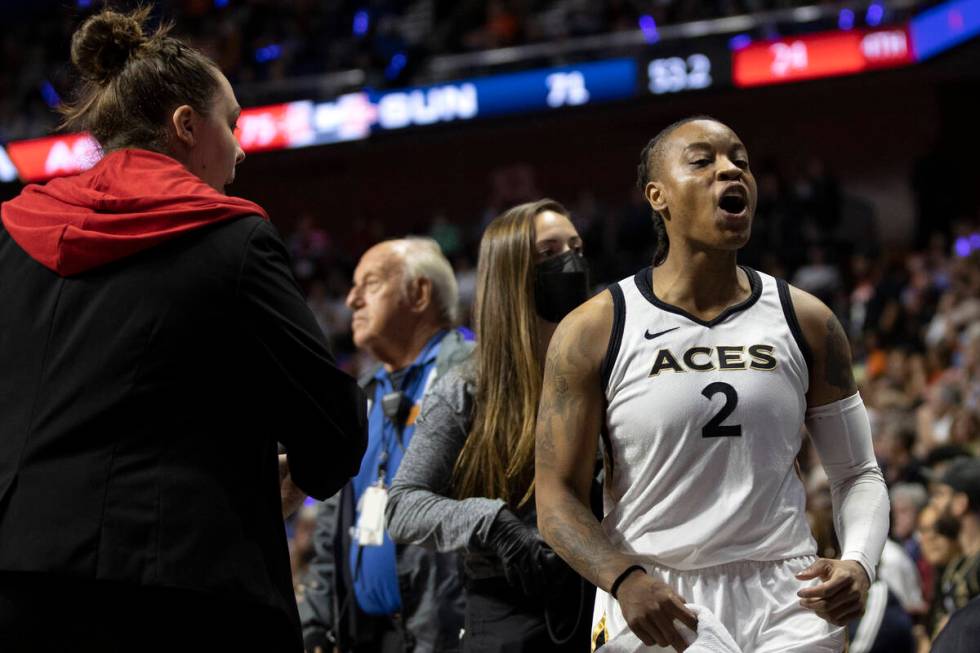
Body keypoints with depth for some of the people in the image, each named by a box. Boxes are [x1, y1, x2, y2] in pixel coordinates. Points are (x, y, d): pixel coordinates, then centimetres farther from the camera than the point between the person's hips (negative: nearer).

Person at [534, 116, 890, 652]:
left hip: (785, 601, 2)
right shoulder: (593, 331, -3)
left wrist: (859, 563, -11)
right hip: (651, 604, -2)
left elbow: (857, 474, 9)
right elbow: (557, 496, -5)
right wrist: (624, 579, -22)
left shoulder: (806, 322, 5)